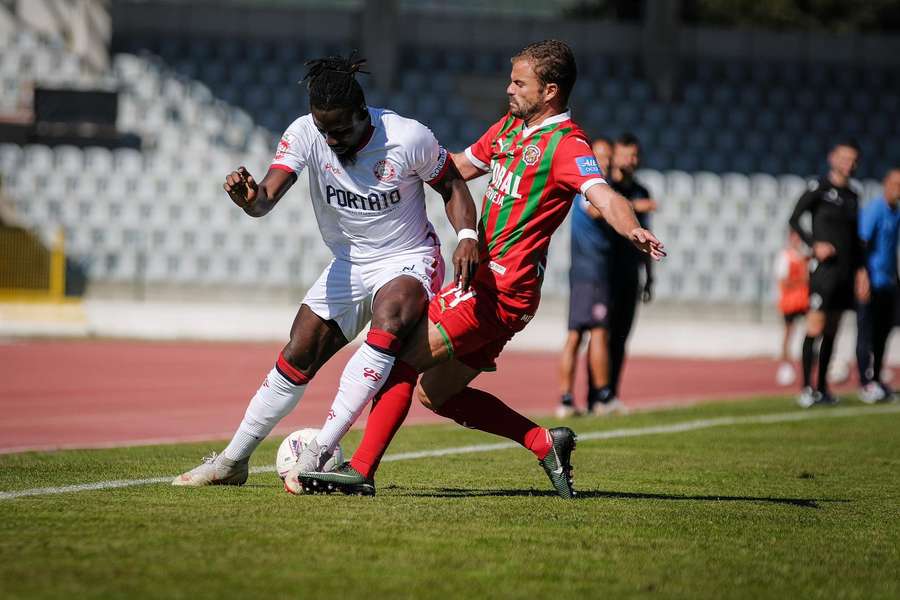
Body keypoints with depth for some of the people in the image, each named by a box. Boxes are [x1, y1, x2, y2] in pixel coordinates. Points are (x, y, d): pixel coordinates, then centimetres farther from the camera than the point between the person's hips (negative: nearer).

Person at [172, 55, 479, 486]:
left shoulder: (409, 138, -20)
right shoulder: (305, 134, -15)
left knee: (389, 318, -35)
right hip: (348, 264, 4)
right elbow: (267, 197, -26)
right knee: (297, 357, -1)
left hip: (408, 261, -4)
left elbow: (452, 186, -3)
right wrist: (248, 197, -50)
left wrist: (467, 235, -21)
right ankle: (232, 461, 16)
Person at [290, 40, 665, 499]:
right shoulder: (509, 127, 15)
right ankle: (545, 443, 15)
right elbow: (461, 168, 31)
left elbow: (603, 195, -30)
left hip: (501, 289, -10)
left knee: (402, 357, -12)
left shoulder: (566, 144, -13)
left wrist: (634, 230, -50)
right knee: (437, 394, 13)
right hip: (486, 279, 10)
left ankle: (359, 471, -11)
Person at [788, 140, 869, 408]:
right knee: (815, 327, -13)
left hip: (845, 270, 6)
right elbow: (794, 220, -4)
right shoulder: (819, 188, -3)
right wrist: (815, 244, -16)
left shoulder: (852, 196, 16)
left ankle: (823, 388, 14)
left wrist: (860, 270, 15)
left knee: (832, 331, 9)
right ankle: (807, 388, -12)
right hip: (824, 266, -6)